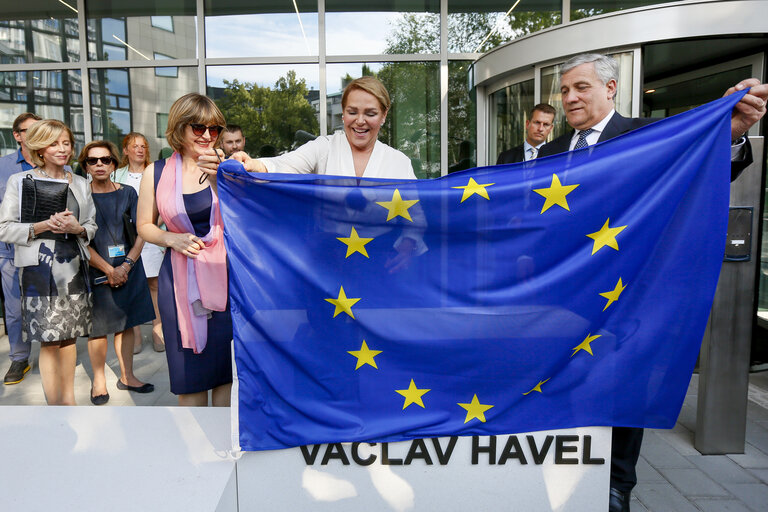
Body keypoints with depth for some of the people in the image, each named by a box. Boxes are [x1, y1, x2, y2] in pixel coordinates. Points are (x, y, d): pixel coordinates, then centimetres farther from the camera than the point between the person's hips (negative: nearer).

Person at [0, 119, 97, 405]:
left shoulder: (80, 184, 13)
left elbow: (92, 226, 14)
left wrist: (77, 228, -8)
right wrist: (41, 226, -17)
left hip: (74, 266, 3)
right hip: (39, 268, -3)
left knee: (69, 336, 9)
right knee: (49, 340, -2)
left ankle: (69, 400, 21)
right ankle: (54, 406, 8)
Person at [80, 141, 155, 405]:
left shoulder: (127, 193, 5)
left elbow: (141, 233, 3)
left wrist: (126, 265, -9)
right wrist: (109, 270, -11)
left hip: (129, 267, 3)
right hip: (96, 270, -3)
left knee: (126, 323, 9)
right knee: (98, 327, 2)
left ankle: (127, 376, 22)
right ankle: (99, 381, 18)